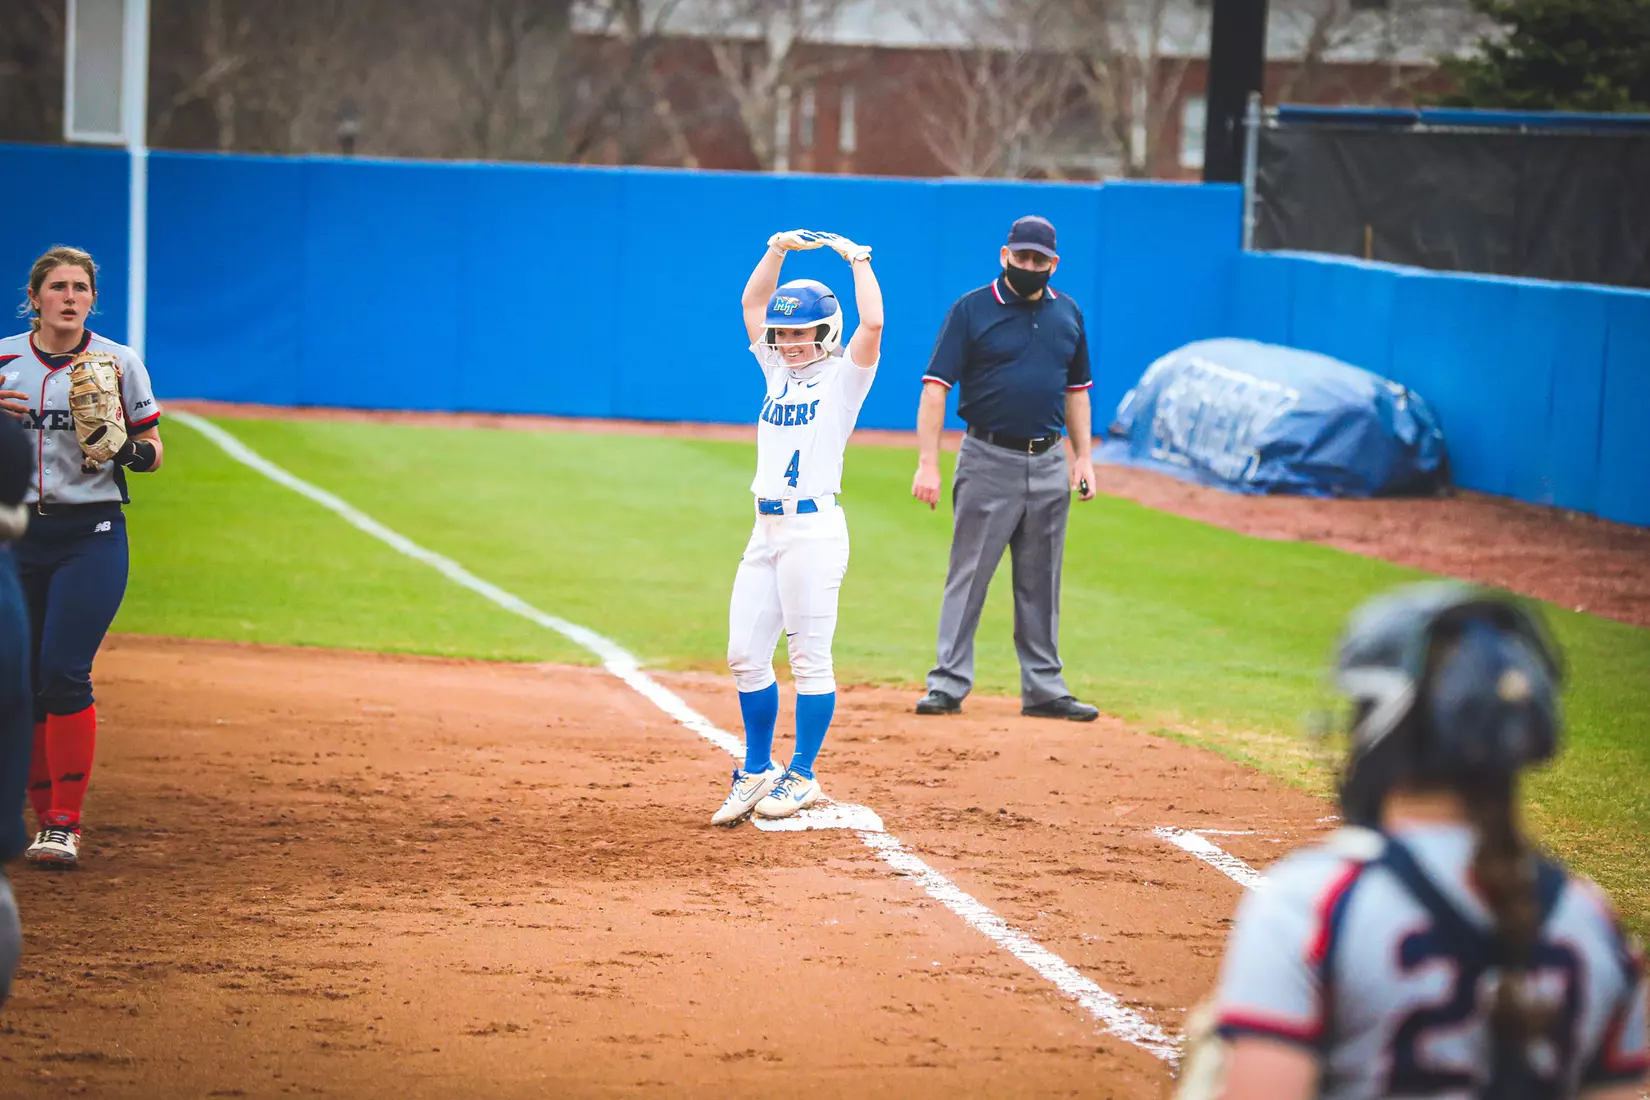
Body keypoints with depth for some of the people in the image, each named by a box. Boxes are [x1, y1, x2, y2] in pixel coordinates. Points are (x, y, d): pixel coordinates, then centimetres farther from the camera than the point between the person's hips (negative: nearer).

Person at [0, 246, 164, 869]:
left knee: (64, 672, -15)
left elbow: (151, 453, 7)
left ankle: (65, 824, -13)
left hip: (91, 536, -3)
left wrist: (126, 451, -16)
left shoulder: (117, 362, 1)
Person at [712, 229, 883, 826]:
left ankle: (802, 777, 6)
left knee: (809, 657, -2)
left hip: (816, 527, -7)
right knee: (746, 655, 6)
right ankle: (757, 772, 16)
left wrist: (857, 258, -11)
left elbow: (872, 324, -20)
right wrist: (779, 250, 4)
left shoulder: (843, 375, -3)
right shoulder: (777, 369, 15)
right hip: (767, 528, 7)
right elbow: (753, 303, 15)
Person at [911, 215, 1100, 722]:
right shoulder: (971, 310, -5)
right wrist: (928, 464, -17)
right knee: (968, 575, -4)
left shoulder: (1067, 314, 10)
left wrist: (1083, 456, 9)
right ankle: (948, 684, -1)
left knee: (1041, 583, 9)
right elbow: (936, 387, -9)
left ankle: (1043, 689, 14)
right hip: (988, 462, -4)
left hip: (1049, 465, 4)